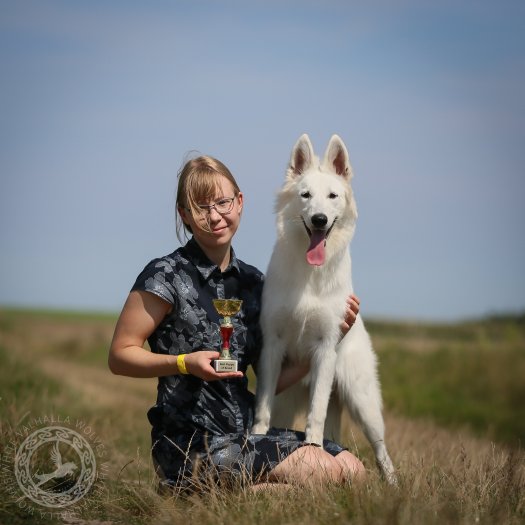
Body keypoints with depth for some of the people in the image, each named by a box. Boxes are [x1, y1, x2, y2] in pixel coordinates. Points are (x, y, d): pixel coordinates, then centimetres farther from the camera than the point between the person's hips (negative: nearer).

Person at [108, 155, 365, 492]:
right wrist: (185, 363, -20)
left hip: (247, 432, 7)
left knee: (352, 469, -7)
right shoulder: (167, 276, -8)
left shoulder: (252, 281, 12)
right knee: (324, 471, -20)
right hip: (191, 445, -7)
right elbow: (119, 356, -6)